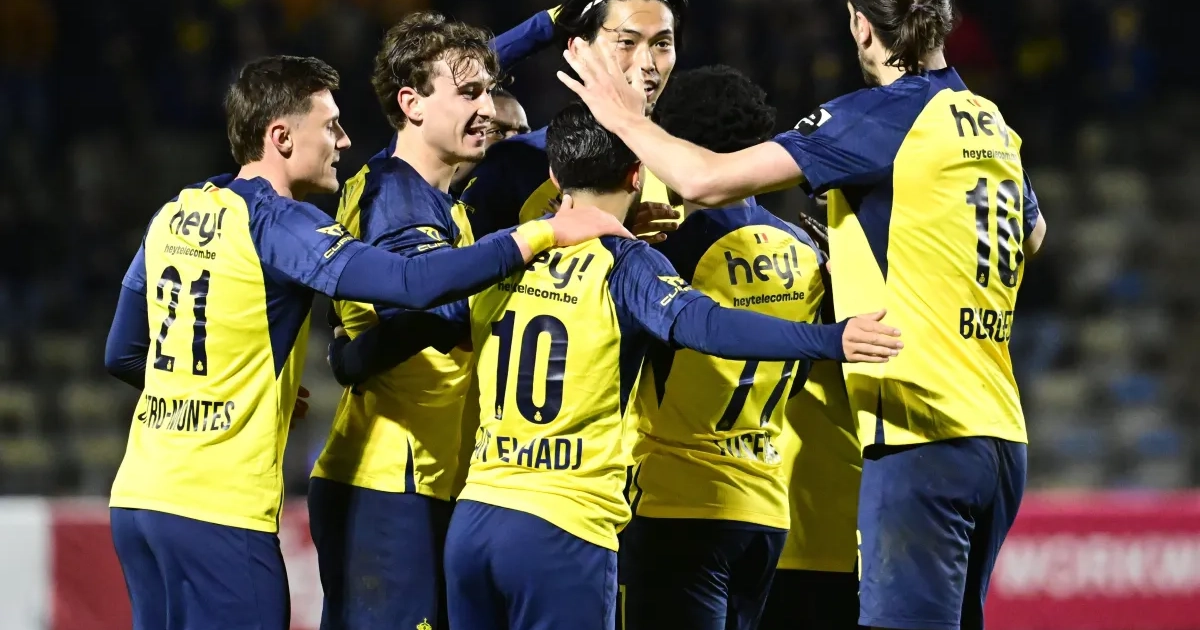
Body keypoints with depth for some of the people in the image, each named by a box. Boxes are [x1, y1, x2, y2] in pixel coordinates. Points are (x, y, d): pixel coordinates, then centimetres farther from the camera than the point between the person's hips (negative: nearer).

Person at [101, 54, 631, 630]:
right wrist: (545, 234, -17)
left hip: (138, 497, 8)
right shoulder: (276, 223, -11)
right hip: (217, 512, -8)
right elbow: (413, 283, -23)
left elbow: (122, 355, 21)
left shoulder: (172, 217, 12)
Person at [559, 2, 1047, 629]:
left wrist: (624, 117, 6)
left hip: (921, 433, -8)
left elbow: (707, 179, -11)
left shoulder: (884, 114, -10)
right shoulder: (992, 126, 13)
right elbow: (1034, 233, 36)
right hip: (998, 436, 8)